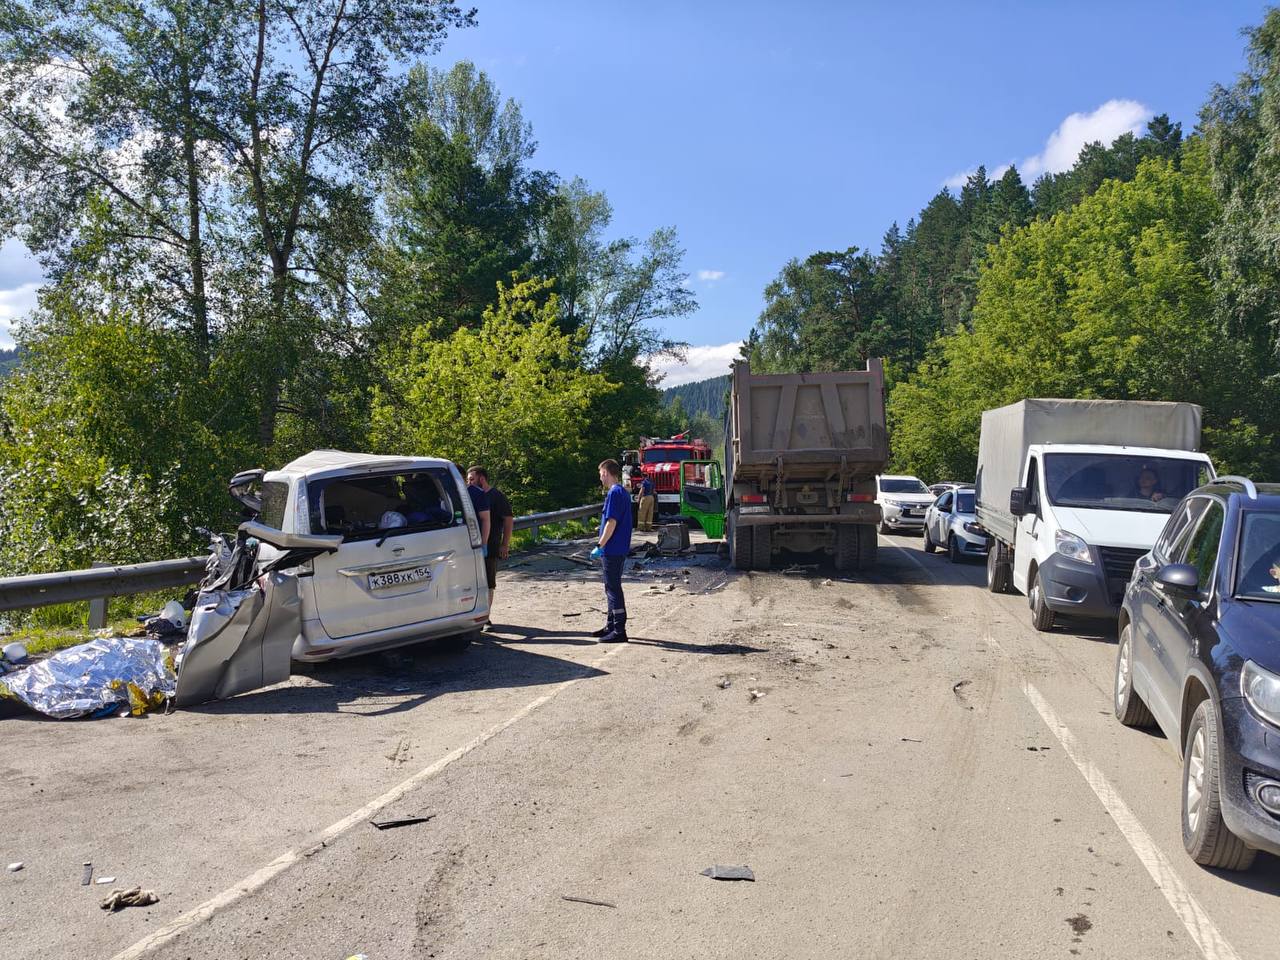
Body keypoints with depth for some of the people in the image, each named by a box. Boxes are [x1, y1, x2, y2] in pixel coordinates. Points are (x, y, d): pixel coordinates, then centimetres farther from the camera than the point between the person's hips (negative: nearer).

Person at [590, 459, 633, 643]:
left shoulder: (614, 493, -16)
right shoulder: (623, 492, 15)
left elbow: (611, 522, -22)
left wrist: (599, 546, -17)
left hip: (612, 550, -10)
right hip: (619, 549, 10)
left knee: (613, 588, -4)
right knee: (612, 588, 17)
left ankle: (619, 631, 0)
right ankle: (611, 626, 26)